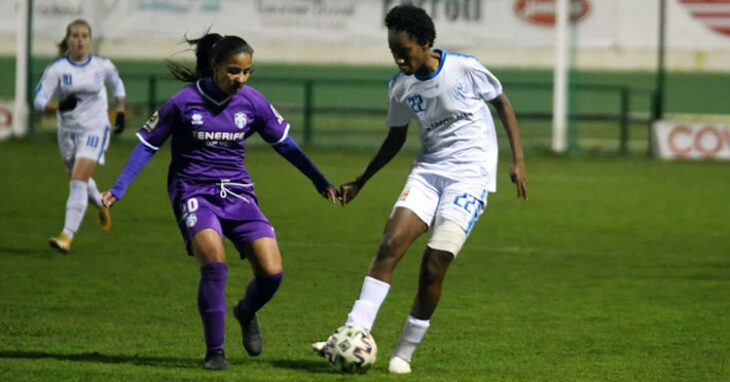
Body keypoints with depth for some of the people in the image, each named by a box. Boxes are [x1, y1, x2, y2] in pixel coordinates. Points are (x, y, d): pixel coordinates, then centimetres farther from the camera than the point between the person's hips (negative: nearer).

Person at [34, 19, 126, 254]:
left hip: (95, 129, -3)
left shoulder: (102, 66, -6)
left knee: (78, 180, -18)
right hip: (68, 131, 3)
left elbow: (117, 85, 17)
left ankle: (67, 236, -21)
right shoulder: (57, 68, -10)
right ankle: (101, 205, 55)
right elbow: (39, 101, -14)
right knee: (79, 180, 21)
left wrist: (120, 112, 8)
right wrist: (59, 106, -33)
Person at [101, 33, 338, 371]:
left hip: (237, 193, 3)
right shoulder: (184, 102, -9)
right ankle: (214, 352, -14)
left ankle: (246, 313, 25)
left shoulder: (252, 102, -1)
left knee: (271, 272, -11)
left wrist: (320, 181, 17)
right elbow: (148, 144, 0)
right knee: (214, 262, -29)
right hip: (194, 192, -3)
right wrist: (118, 189, -7)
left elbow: (284, 143, 13)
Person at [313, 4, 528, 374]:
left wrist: (518, 159, -1)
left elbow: (502, 102, 3)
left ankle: (405, 353, 1)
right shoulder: (400, 87, 1)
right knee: (390, 245, -15)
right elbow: (395, 138, 17)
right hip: (428, 169, 4)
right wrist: (360, 182, 15)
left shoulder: (465, 68, -12)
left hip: (471, 173, -4)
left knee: (433, 264, -12)